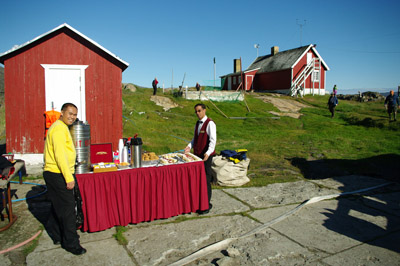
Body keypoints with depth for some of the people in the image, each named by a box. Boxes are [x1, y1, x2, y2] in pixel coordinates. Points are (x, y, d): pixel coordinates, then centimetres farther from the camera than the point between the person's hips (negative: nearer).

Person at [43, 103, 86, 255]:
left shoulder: (62, 127, 18)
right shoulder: (59, 128, -16)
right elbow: (60, 155, -23)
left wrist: (69, 175, 23)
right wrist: (69, 177, -23)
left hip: (56, 175, 11)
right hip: (58, 175, -11)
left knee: (58, 207, 20)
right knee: (67, 209, -4)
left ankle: (56, 236, 33)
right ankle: (71, 243, 5)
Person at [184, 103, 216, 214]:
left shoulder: (210, 124, -12)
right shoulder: (197, 124, 14)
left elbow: (213, 140, -19)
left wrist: (208, 152, -33)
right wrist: (189, 146, 3)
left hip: (206, 155, -8)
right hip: (197, 154, 8)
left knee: (206, 180, -2)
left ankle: (207, 204, 10)